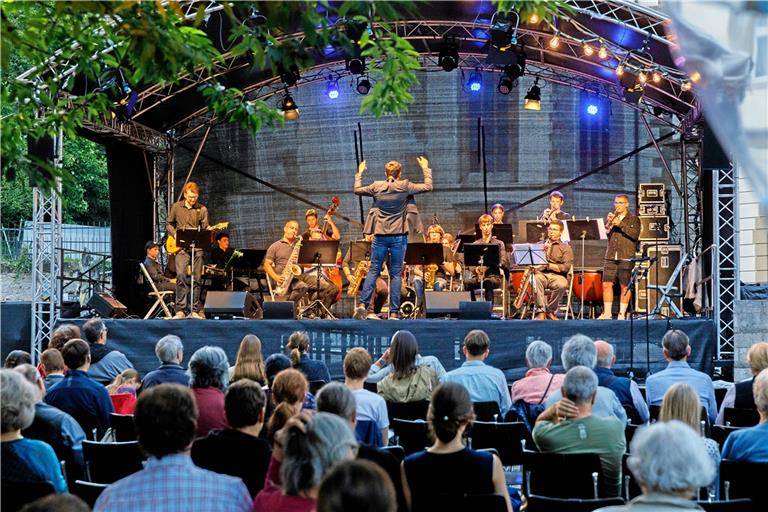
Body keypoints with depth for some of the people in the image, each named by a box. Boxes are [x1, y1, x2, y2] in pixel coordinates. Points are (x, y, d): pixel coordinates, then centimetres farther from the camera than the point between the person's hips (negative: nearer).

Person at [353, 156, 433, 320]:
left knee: (373, 270, 8)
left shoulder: (377, 187, 0)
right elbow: (428, 186, 4)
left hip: (380, 235, 1)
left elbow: (357, 189, 15)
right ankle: (394, 311, 0)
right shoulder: (405, 187, -5)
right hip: (399, 236, -1)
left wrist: (359, 172, 28)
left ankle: (363, 304, -5)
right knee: (396, 273, 2)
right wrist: (425, 168, 17)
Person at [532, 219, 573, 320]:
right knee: (536, 279, -37)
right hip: (541, 274, 2)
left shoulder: (565, 247, 12)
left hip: (557, 275, -2)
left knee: (562, 285, -38)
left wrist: (548, 265, -12)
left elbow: (566, 267, -2)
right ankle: (541, 311, -38)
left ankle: (550, 311, -17)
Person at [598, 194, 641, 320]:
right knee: (606, 284, -3)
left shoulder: (633, 219, 6)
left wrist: (620, 224, -15)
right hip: (610, 257, 3)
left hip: (626, 258, -3)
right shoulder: (611, 217, 18)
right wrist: (609, 222, -8)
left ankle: (622, 314, 3)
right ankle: (607, 313, 2)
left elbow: (635, 234, -10)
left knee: (625, 286, -3)